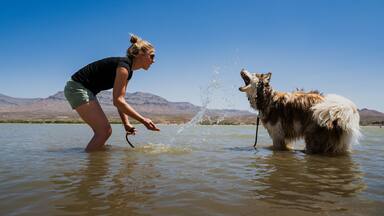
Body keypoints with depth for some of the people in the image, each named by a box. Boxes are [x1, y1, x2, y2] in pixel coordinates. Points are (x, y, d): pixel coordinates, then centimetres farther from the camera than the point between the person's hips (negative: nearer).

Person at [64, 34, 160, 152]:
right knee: (104, 130, -12)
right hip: (77, 88, -10)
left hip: (85, 91, 10)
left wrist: (126, 123, -5)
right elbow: (117, 101, -28)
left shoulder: (128, 71, 8)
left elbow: (120, 100, 7)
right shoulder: (123, 65, -21)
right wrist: (143, 120, -27)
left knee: (105, 130, 8)